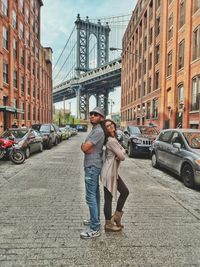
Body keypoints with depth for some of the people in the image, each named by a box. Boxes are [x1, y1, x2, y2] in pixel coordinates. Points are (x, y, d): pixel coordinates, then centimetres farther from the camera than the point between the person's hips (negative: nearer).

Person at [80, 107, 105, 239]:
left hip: (92, 166, -11)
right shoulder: (95, 130, 16)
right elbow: (86, 147, 16)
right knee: (95, 194, 18)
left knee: (91, 196, -8)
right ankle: (95, 219, 32)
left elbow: (84, 148, -21)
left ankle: (95, 229, -1)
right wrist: (85, 146, -5)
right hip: (93, 166, 11)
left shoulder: (98, 131, -17)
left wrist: (83, 145, -1)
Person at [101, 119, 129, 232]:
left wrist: (120, 155, -10)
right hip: (109, 172, -10)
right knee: (108, 198, 3)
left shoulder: (114, 139, 12)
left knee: (125, 192, 16)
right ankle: (108, 224, 19)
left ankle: (116, 216, 29)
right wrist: (121, 156, 3)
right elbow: (122, 157, -18)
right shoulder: (111, 141, -18)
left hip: (113, 171, 10)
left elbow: (123, 152, 10)